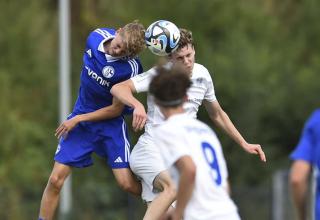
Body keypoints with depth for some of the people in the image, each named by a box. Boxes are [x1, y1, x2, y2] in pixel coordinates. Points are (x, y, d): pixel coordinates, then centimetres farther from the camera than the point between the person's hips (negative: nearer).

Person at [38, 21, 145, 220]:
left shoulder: (130, 68, -24)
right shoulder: (96, 37, -9)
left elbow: (116, 109, -15)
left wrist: (79, 119, -12)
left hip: (111, 122, -4)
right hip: (81, 116, 4)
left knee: (127, 183, -12)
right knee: (56, 180, -1)